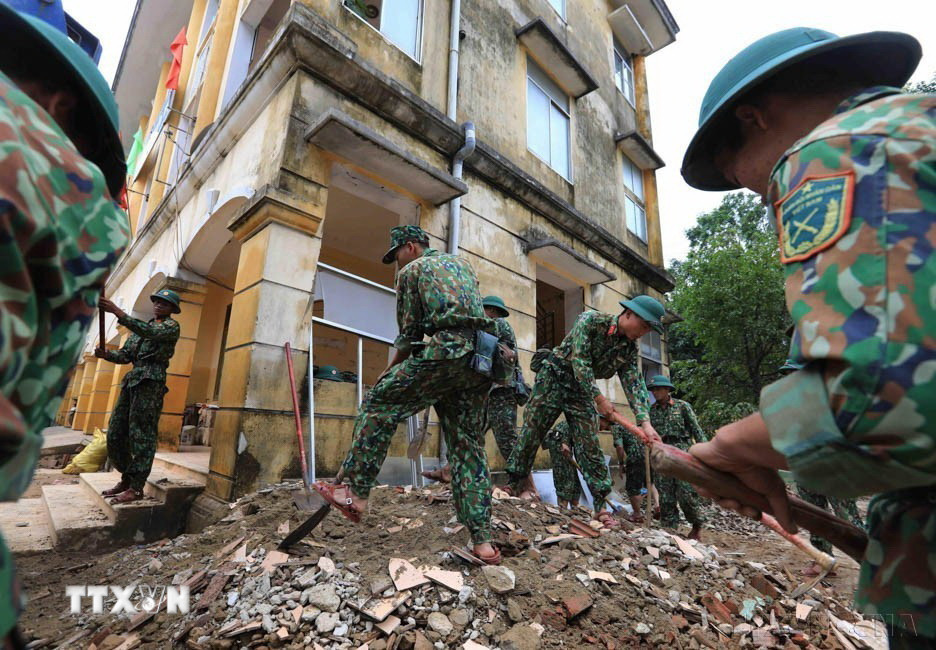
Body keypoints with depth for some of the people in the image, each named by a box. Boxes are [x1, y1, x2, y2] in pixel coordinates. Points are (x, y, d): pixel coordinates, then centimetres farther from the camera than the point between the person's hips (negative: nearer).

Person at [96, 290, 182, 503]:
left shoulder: (171, 326, 3)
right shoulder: (140, 327, 25)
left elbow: (151, 332, -19)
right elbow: (125, 355, 19)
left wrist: (118, 312, -23)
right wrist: (107, 354, -3)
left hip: (151, 381, -8)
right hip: (132, 380, 8)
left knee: (142, 436, -9)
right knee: (115, 435, 8)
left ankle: (136, 488, -5)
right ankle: (126, 479, 20)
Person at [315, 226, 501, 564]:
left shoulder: (411, 271, 12)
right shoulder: (463, 263, 30)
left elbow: (409, 333, 10)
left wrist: (389, 371, 23)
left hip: (447, 352, -7)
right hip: (480, 362, 7)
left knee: (378, 404, 6)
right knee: (468, 446, 9)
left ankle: (356, 493, 4)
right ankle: (482, 542, 9)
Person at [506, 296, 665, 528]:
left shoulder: (630, 348, -2)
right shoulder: (591, 320, -19)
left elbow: (634, 384, -8)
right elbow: (580, 361, -24)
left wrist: (645, 422, -22)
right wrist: (599, 398, -23)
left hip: (583, 389, 5)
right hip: (554, 378, -5)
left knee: (590, 445, 2)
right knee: (532, 431, 0)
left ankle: (601, 504, 9)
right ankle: (514, 484, 16)